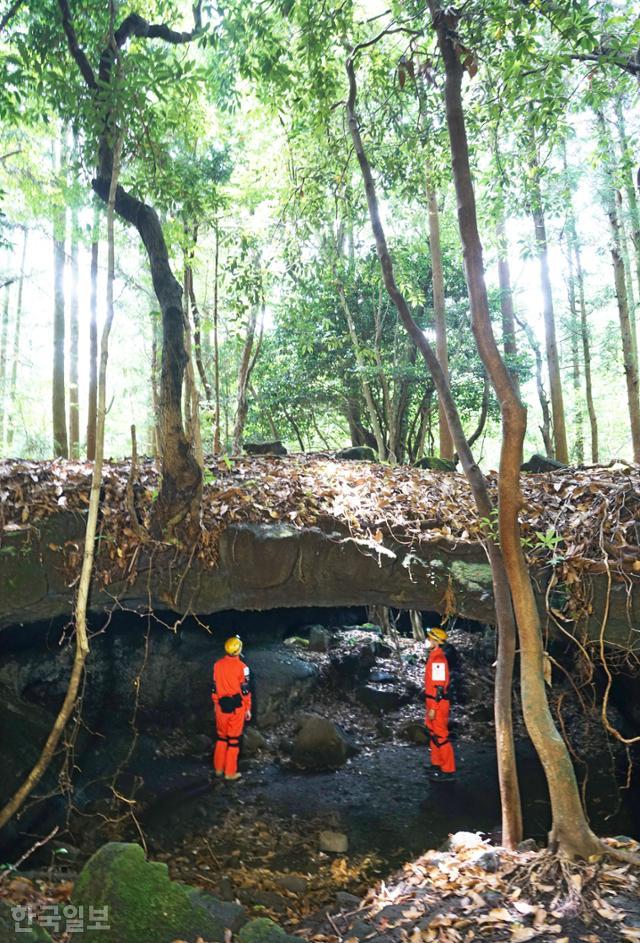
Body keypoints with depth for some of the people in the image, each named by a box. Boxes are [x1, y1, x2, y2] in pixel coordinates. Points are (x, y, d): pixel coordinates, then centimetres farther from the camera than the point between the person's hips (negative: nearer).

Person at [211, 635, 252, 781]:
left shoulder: (218, 664, 0)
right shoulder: (241, 666, -14)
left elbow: (214, 687, 7)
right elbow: (245, 690, -10)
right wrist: (248, 709, -1)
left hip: (221, 705, 4)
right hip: (237, 706, -4)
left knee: (221, 736, 19)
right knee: (234, 739, 6)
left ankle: (218, 768, 27)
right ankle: (230, 772, 11)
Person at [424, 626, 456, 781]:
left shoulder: (438, 659, -21)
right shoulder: (433, 656, 10)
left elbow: (439, 686, -22)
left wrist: (433, 708, -21)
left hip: (438, 703, -10)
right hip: (433, 701, 10)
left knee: (440, 736, -2)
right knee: (433, 733, 19)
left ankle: (448, 770, 6)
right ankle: (437, 764, 31)